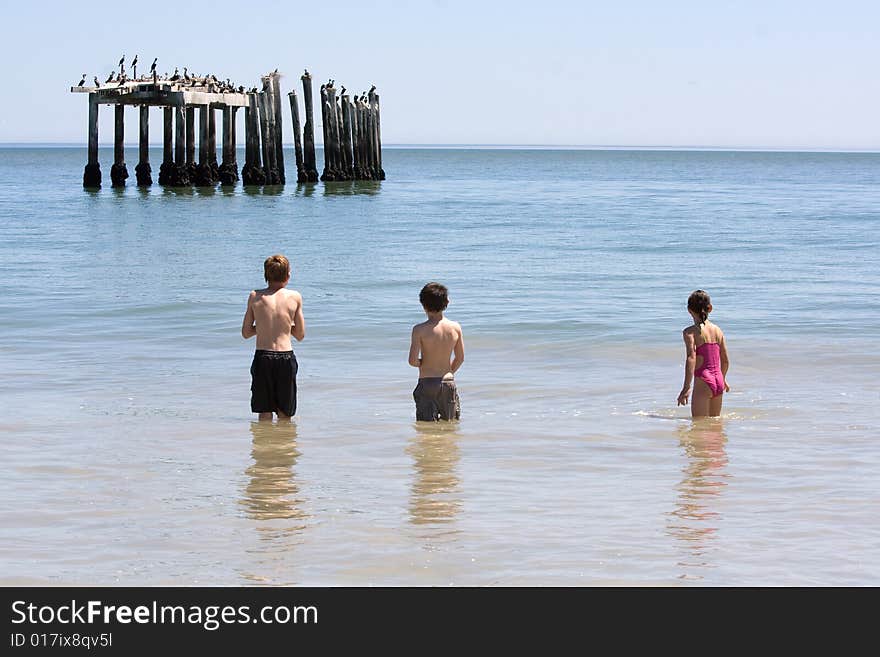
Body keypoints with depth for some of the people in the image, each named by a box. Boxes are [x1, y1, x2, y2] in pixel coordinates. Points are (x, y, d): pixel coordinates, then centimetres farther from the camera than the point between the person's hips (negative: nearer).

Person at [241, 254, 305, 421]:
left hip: (262, 357, 1)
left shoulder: (255, 296, 2)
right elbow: (300, 335, 8)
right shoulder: (295, 297, 1)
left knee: (265, 414, 9)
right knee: (284, 415, 10)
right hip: (286, 357, 0)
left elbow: (246, 333, 8)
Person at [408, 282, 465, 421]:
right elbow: (460, 359, 7)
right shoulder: (455, 327, -2)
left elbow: (412, 361, -16)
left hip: (427, 383, -3)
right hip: (449, 382, 3)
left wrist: (423, 364, 7)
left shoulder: (419, 330, -13)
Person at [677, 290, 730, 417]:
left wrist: (686, 387, -21)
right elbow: (725, 361, 16)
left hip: (703, 382, -6)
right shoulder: (717, 330, 9)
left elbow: (691, 359, -19)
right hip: (718, 381, 6)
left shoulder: (690, 331, -8)